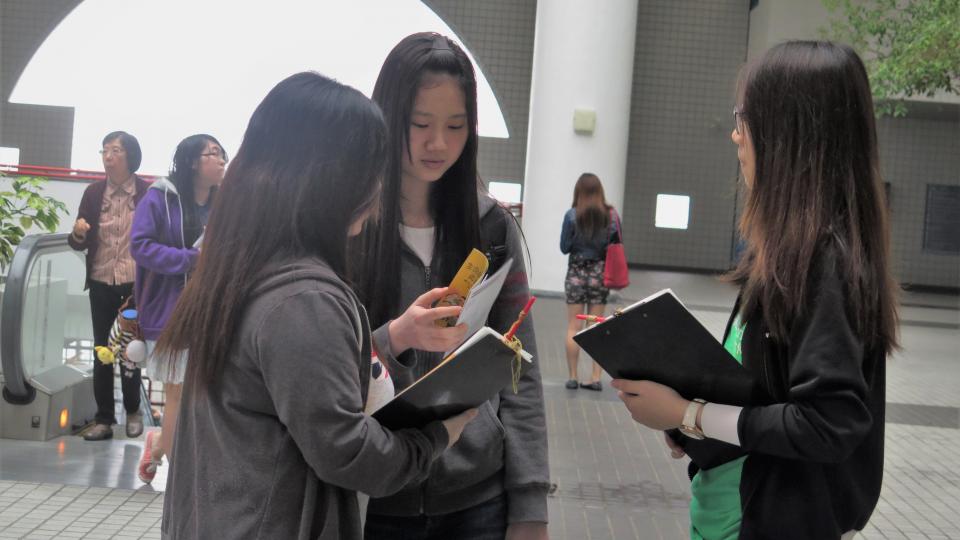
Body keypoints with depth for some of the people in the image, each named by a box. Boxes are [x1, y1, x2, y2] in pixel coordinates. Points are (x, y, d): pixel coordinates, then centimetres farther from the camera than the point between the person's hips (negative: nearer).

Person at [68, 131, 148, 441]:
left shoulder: (147, 193, -6)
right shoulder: (93, 193, 2)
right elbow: (79, 244, 4)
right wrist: (77, 233, -18)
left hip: (135, 284, -3)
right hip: (101, 284, 3)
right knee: (101, 351, 7)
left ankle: (133, 412, 26)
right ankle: (104, 420, 15)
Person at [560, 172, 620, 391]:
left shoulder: (572, 215, -11)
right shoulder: (611, 214, -4)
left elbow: (564, 247, -5)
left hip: (577, 272, -2)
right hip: (600, 273, 3)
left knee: (574, 327, 5)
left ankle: (573, 376, 7)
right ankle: (595, 378, 9)